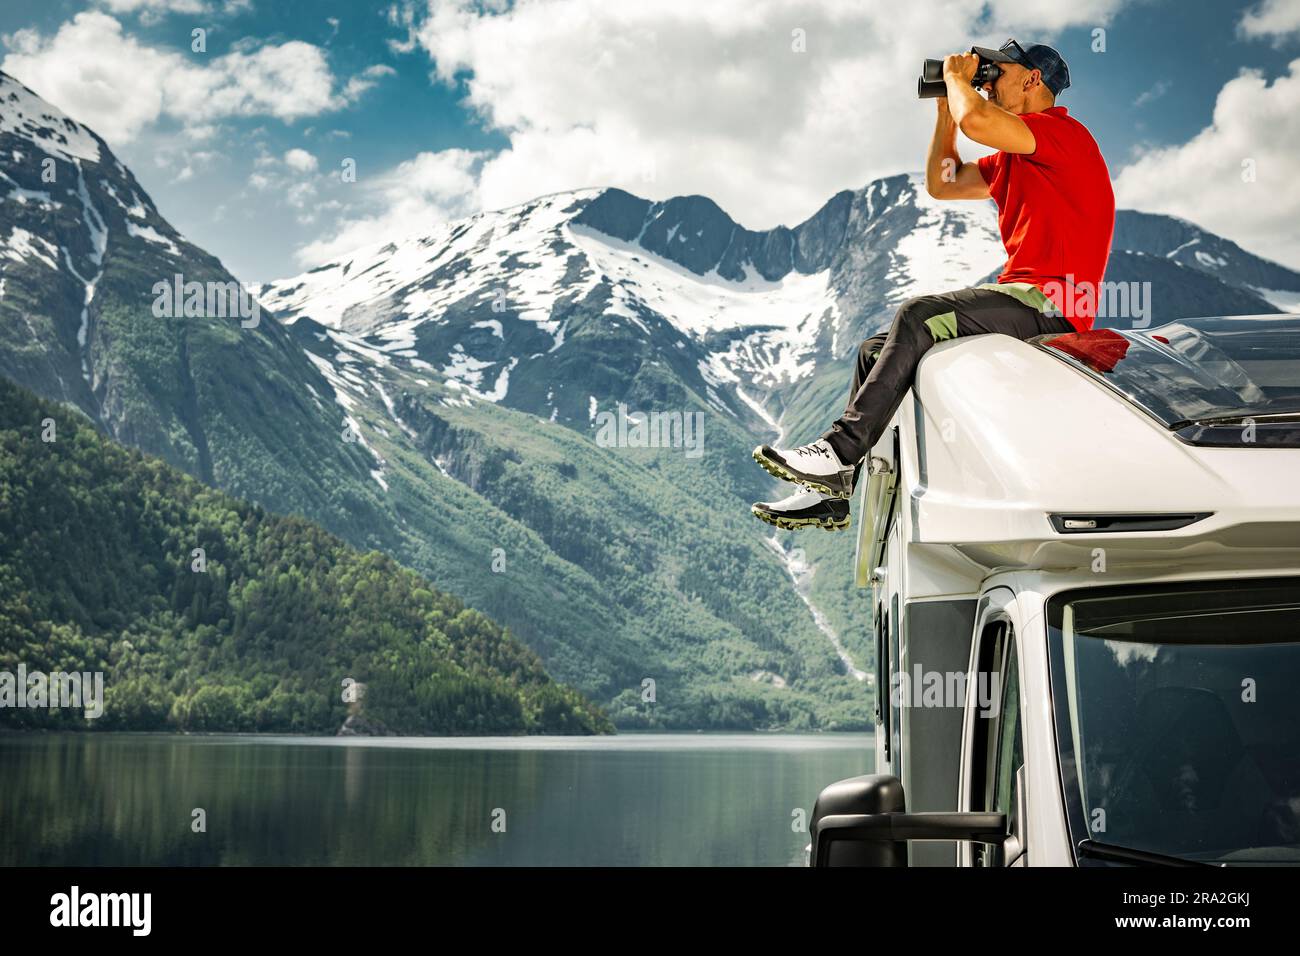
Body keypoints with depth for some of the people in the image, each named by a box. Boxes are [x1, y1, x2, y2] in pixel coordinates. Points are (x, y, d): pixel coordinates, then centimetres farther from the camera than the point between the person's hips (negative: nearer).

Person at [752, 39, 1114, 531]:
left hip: (1049, 303, -10)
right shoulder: (1013, 157, 23)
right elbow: (942, 184, 30)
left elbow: (975, 120, -26)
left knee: (918, 316, -28)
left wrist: (958, 76, -4)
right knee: (876, 351, 2)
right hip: (1021, 297, 10)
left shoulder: (1064, 131, -8)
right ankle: (834, 493, -4)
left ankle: (842, 450, -29)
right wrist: (947, 100, 23)